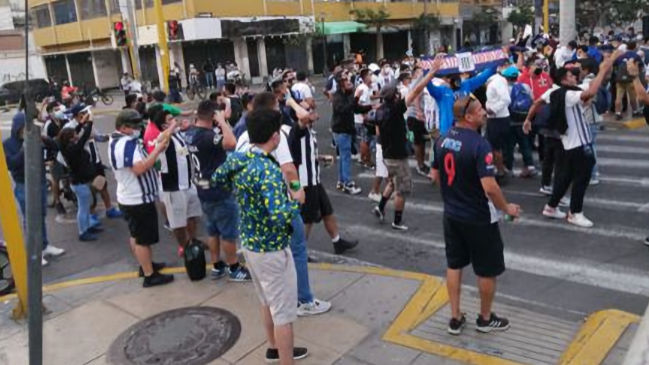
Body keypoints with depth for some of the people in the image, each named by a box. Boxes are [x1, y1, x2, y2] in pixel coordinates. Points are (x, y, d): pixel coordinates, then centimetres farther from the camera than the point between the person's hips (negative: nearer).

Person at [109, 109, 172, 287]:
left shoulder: (117, 141, 10)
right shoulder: (127, 143, -24)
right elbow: (140, 168, -34)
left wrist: (157, 147, 1)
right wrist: (158, 149, -30)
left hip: (129, 197, 11)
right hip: (138, 200, -11)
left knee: (136, 235, 22)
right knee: (144, 239, -2)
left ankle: (145, 264, 38)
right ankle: (150, 276, 7)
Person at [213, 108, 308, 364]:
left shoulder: (236, 159, -2)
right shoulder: (269, 170, -28)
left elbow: (217, 179, 19)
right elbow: (280, 217, -36)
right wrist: (296, 200, -18)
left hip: (249, 243, 9)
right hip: (272, 249, -9)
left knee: (268, 302, 27)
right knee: (283, 312, 6)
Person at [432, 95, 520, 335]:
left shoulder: (442, 140, 0)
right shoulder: (479, 144, -24)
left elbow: (436, 175, 10)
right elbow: (490, 187, -28)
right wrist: (507, 208, -11)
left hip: (451, 214, 7)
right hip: (478, 218, -7)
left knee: (454, 265, 16)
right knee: (487, 270, 12)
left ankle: (455, 318, 26)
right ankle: (485, 319, 29)